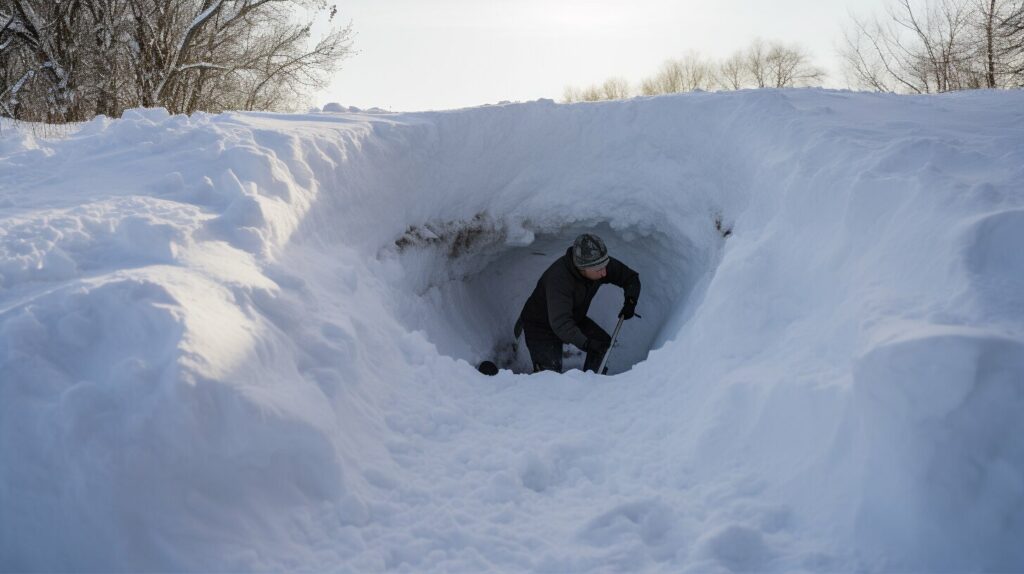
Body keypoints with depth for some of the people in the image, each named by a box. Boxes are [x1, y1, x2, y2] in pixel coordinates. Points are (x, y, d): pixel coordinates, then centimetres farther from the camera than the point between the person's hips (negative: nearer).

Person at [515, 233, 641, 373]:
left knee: (603, 342, -4)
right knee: (550, 372, -20)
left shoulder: (600, 263, -20)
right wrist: (586, 343, -58)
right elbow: (560, 322, -48)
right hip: (541, 324, -7)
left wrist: (630, 300, -22)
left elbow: (631, 277, -4)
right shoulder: (559, 278, -41)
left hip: (573, 318, 7)